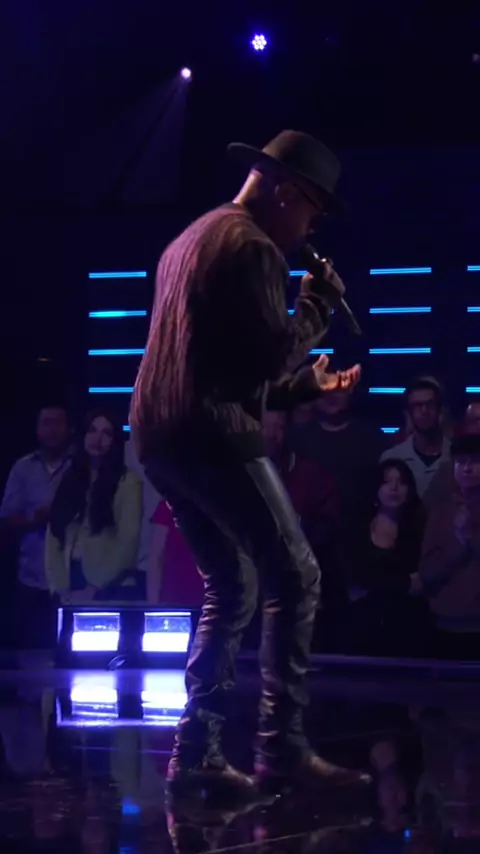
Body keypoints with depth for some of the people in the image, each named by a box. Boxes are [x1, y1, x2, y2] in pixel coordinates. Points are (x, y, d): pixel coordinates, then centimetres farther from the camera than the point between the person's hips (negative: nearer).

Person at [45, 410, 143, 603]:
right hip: (72, 583, 4)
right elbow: (54, 536, 6)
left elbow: (128, 543, -9)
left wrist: (93, 589, -12)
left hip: (111, 589, -4)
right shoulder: (70, 480, 14)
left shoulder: (127, 481, -1)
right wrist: (60, 587, -6)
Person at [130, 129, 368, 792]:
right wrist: (318, 302, 1)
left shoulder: (190, 241, 23)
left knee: (230, 590, 15)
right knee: (295, 580, -5)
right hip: (214, 437, -10)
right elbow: (270, 357, -15)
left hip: (162, 436, 10)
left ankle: (197, 750, 10)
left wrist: (310, 383, 25)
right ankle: (282, 749, -10)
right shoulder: (253, 248, -9)